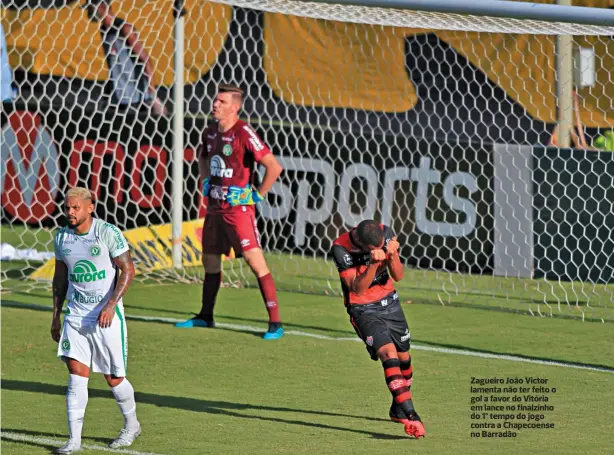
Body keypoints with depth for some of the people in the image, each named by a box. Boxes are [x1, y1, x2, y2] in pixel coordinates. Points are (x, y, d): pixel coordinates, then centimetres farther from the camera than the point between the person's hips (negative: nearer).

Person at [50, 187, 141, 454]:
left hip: (106, 316, -4)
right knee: (77, 374, -8)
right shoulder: (62, 238, 5)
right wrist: (56, 316, 16)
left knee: (114, 379, 5)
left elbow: (128, 270, -11)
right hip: (75, 315, 4)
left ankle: (131, 425, 30)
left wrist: (111, 305, -21)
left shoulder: (108, 232, -11)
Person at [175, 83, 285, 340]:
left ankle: (275, 323, -14)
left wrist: (258, 195, -12)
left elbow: (274, 166, -19)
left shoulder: (243, 133, -16)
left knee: (255, 261, -14)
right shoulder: (211, 133, 8)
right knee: (210, 259, 16)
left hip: (238, 207, -8)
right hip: (215, 206, 8)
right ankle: (205, 317, 31)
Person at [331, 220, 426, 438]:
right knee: (388, 353, -23)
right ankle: (410, 416, -31)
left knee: (403, 357, 11)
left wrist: (392, 256, -29)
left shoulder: (386, 233, -13)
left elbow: (398, 276, -8)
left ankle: (398, 408, 36)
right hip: (363, 309, -5)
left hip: (389, 301, 5)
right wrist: (373, 264, -41)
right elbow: (357, 289, -27)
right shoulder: (341, 248, -25)